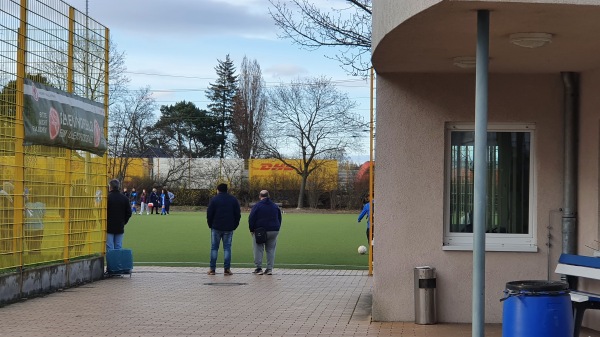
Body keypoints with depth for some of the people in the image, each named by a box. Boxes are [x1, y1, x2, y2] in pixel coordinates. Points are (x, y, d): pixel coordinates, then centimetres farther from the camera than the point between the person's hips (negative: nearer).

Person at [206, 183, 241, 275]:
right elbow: (238, 214, 7)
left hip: (216, 227, -2)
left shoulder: (214, 199, -1)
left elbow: (209, 214, -3)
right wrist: (234, 225, 12)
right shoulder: (233, 200, 7)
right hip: (229, 228, 2)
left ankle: (212, 269, 2)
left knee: (214, 247, 5)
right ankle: (227, 269, -2)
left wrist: (210, 225, 9)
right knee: (227, 247, 4)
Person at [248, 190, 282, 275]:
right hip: (273, 231, 4)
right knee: (271, 250, 8)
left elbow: (251, 219, -7)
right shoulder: (275, 206, 10)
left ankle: (258, 268, 1)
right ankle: (269, 269, 3)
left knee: (258, 249, 3)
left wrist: (252, 230, 4)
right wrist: (277, 230, 21)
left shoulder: (256, 206, -6)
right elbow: (279, 219, 16)